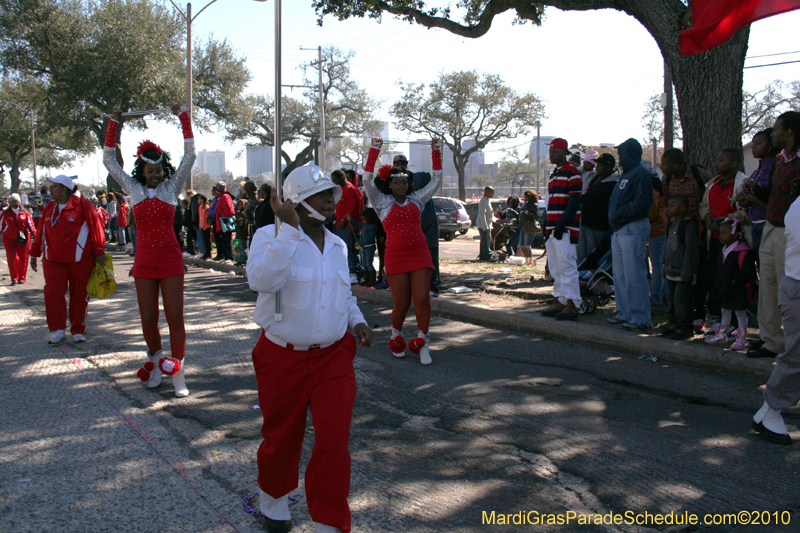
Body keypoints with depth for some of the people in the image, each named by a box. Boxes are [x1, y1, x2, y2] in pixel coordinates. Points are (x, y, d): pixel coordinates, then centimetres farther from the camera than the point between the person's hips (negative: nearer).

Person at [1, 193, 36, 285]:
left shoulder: (25, 213, 5)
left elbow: (31, 225, 4)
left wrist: (35, 235, -5)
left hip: (23, 240, 1)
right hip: (9, 239, -1)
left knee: (23, 259, 4)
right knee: (13, 258, -11)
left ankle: (22, 278, 16)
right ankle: (14, 278, -4)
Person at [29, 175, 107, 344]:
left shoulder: (82, 205, -5)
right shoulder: (49, 208, 12)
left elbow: (95, 227, -4)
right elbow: (41, 232, 18)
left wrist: (99, 252, -4)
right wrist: (34, 254, 20)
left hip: (80, 259, -4)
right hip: (53, 259, 4)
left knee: (79, 294, 3)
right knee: (53, 292, -5)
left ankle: (78, 330, 15)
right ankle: (58, 330, 2)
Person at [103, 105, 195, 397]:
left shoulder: (172, 187, 4)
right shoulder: (133, 189, 8)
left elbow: (190, 154, -1)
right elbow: (108, 159, 10)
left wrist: (183, 117, -1)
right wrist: (114, 124, 7)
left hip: (170, 258, -2)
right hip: (144, 260, 2)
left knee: (175, 316, -5)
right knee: (148, 318, 5)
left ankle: (177, 372, 3)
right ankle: (155, 362, 27)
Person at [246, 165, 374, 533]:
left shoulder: (337, 245, 8)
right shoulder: (270, 237, -10)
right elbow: (262, 280, -31)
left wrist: (356, 321, 4)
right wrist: (289, 227, -32)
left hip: (333, 356, 4)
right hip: (283, 360, -3)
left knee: (334, 443, -4)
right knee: (282, 439, 14)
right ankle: (273, 497, 44)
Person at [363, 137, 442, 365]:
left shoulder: (416, 199, 15)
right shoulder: (382, 202, 7)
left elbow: (436, 179, 19)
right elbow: (367, 179, -1)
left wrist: (436, 152, 15)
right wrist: (374, 150, -2)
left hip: (420, 254, 2)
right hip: (396, 256, -2)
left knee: (422, 300, -6)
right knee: (401, 303, -1)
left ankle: (422, 343, 7)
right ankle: (396, 337, 26)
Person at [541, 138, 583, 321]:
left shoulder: (572, 172, -7)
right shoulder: (554, 175, 21)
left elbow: (574, 201, -15)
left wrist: (562, 223, -22)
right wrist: (546, 226, 17)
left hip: (566, 229, -9)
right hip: (552, 229, 9)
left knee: (567, 266, -11)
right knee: (555, 268, 10)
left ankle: (572, 305, -10)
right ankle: (560, 301, 15)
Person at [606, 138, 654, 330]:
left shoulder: (641, 173, -10)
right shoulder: (626, 174, 21)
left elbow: (641, 202, -21)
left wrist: (618, 214, -15)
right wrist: (613, 216, 8)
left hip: (633, 229, -10)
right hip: (620, 230, 10)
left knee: (634, 276, -9)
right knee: (620, 276, 14)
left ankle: (640, 318, -5)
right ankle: (625, 313, 22)